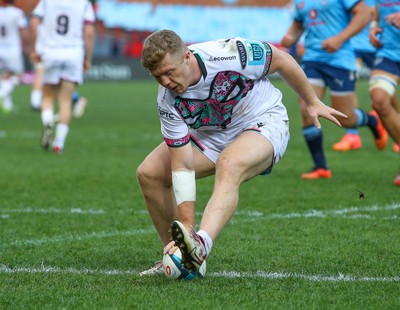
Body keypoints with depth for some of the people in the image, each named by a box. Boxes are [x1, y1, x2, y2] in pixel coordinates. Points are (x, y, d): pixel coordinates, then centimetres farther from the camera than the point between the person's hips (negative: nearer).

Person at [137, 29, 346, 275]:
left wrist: (313, 102, -1)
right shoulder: (168, 102, -22)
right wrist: (187, 226, -31)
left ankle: (201, 245, -59)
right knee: (149, 173, -7)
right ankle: (178, 256, 5)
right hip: (211, 135, 5)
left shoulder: (229, 54, -31)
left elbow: (281, 59, -12)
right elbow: (183, 166, -23)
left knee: (229, 165, -38)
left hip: (264, 122, -5)